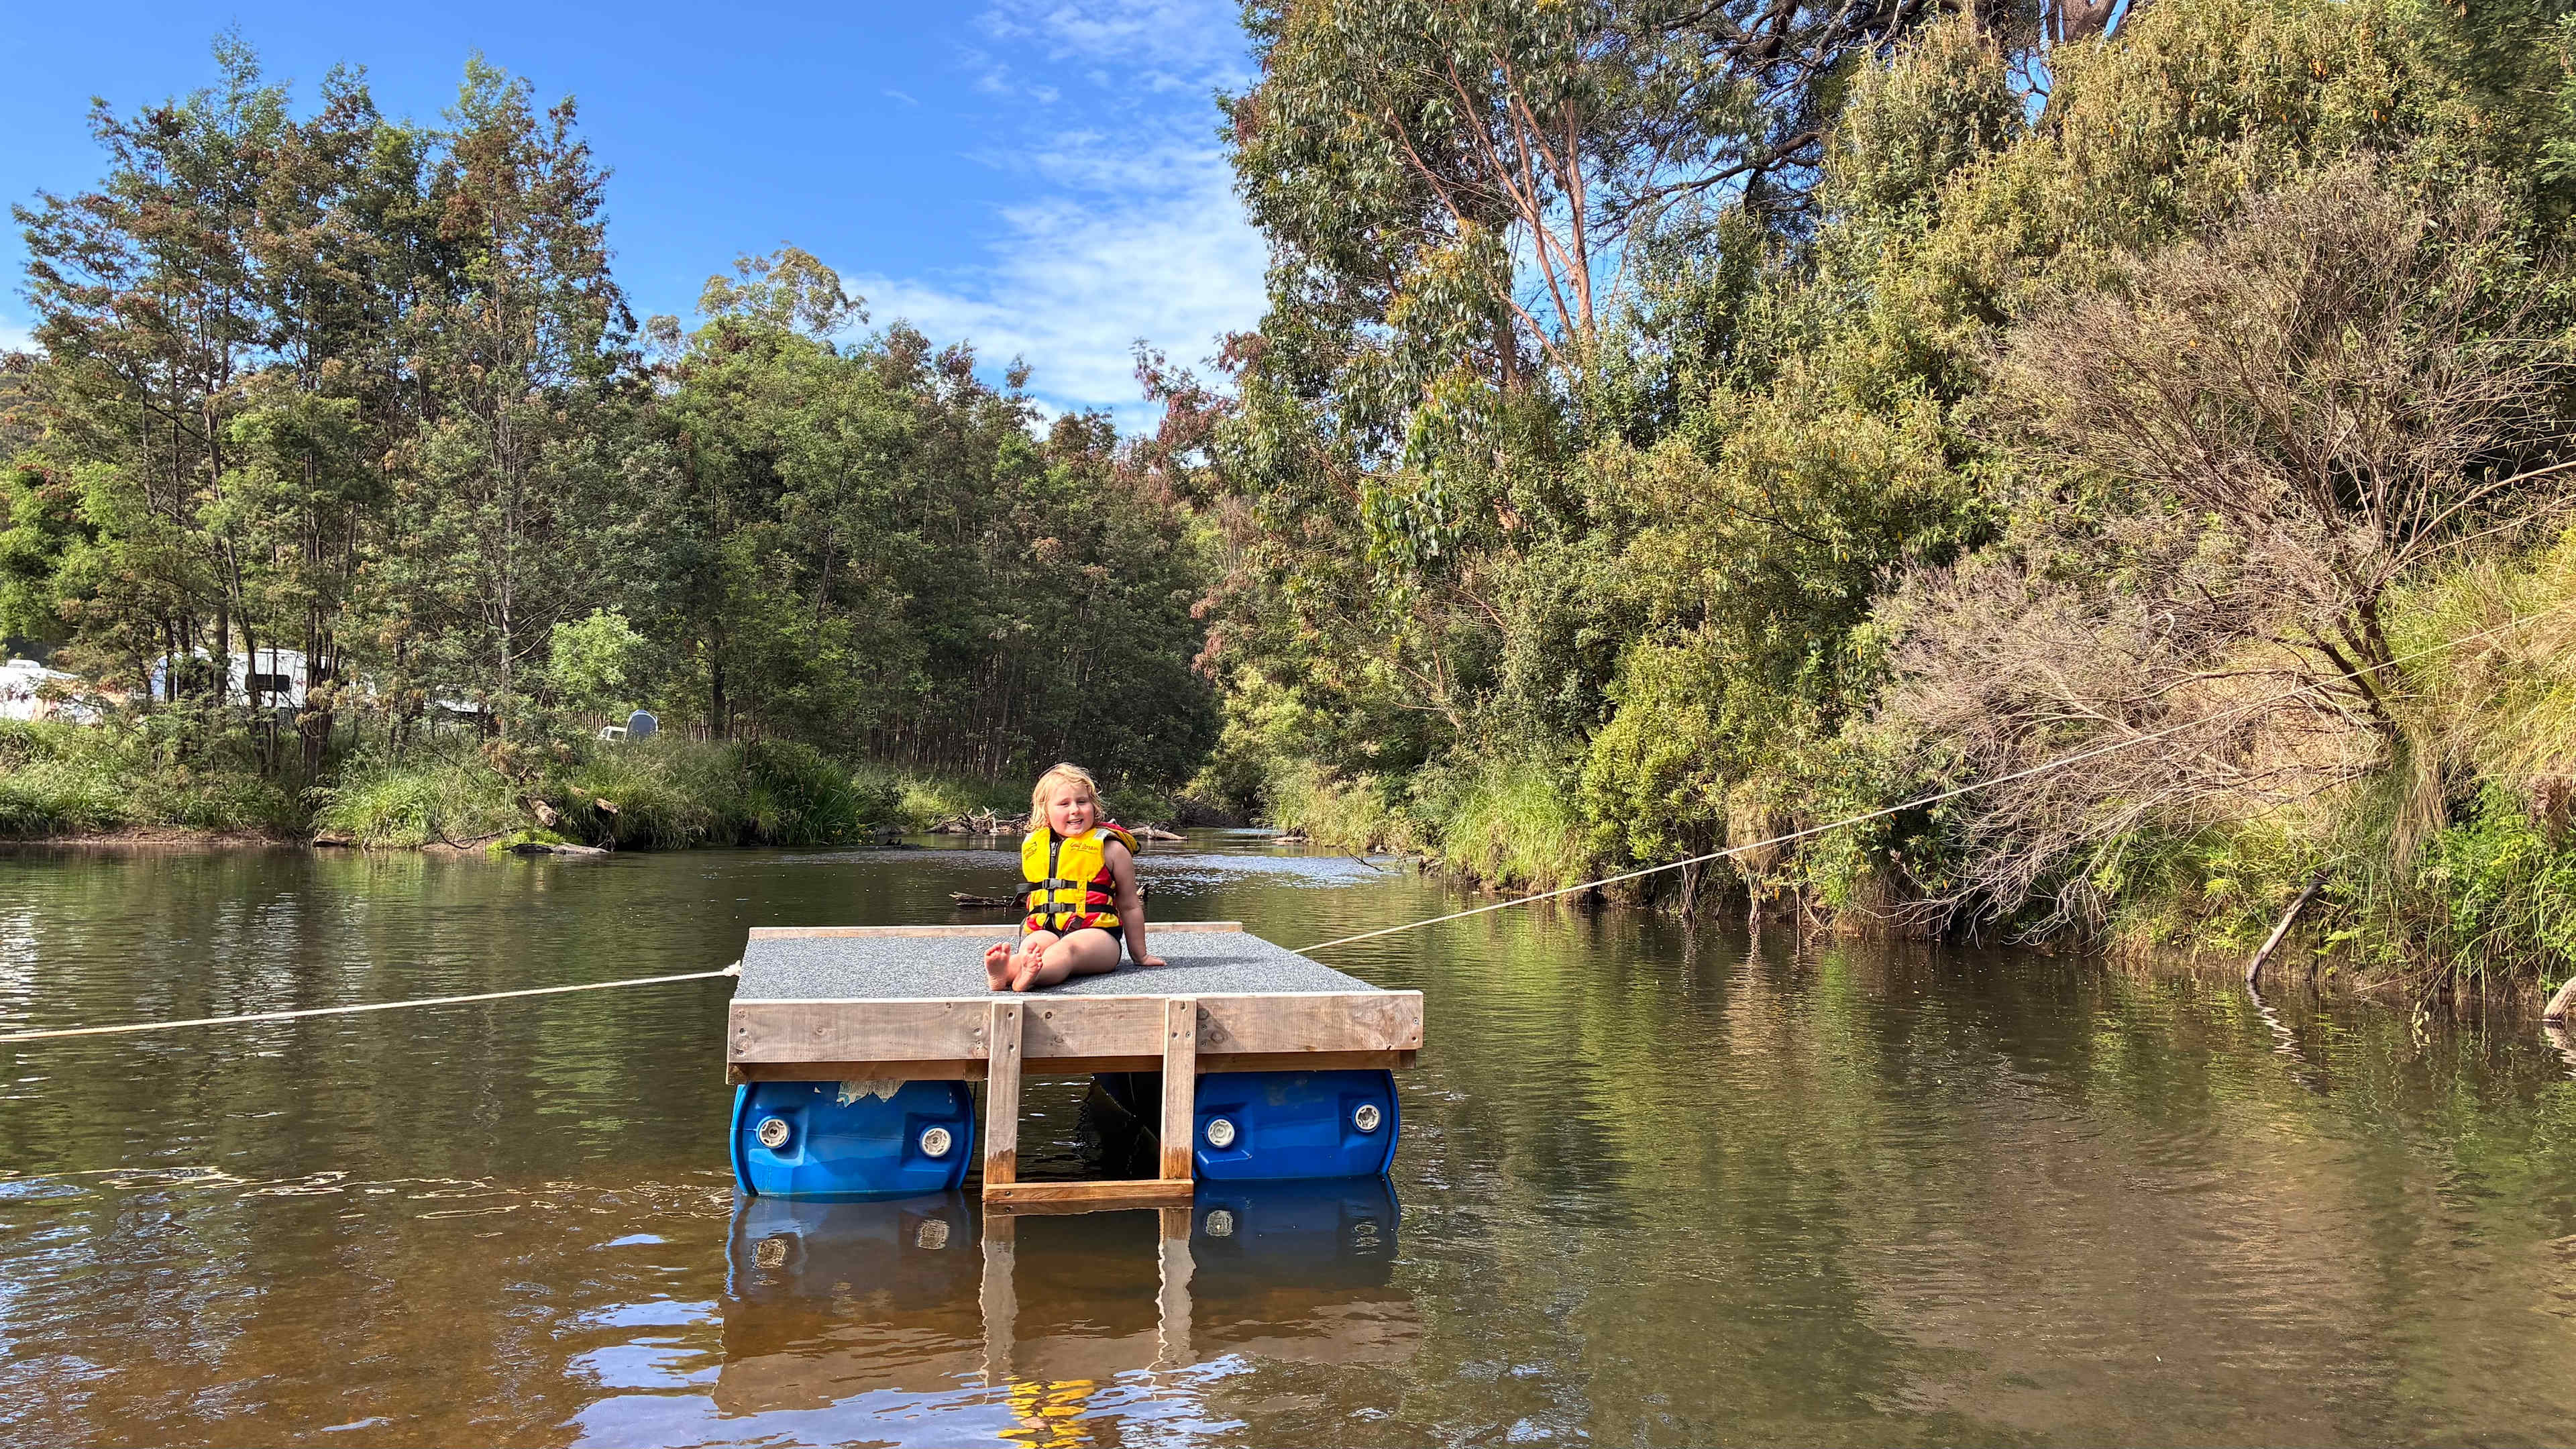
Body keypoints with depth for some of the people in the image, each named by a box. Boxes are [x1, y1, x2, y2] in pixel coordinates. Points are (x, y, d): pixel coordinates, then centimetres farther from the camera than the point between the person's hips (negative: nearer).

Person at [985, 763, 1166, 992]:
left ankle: (1026, 976, -69)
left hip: (1096, 934, -3)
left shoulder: (1110, 848, 7)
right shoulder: (1032, 846, 17)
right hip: (1046, 931, 3)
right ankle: (1006, 972, -67)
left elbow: (1130, 906, 14)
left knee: (1067, 948, -37)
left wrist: (1140, 955, 18)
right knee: (1032, 946, -33)